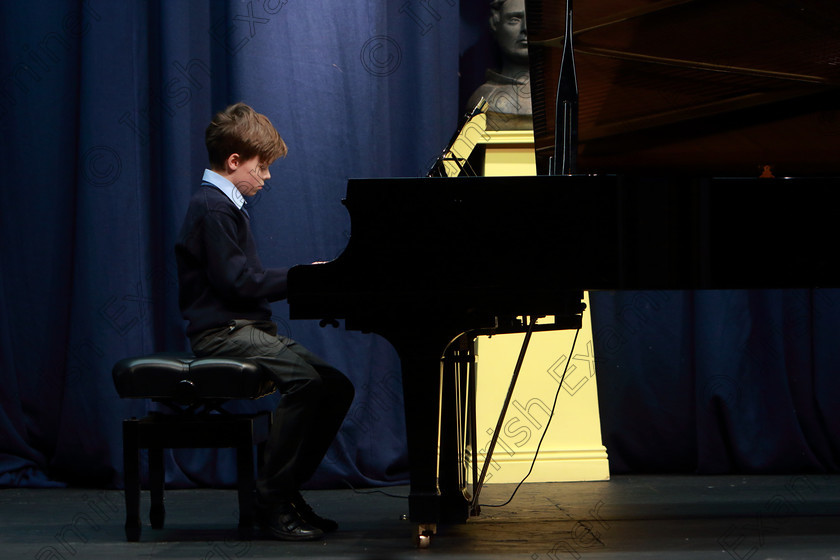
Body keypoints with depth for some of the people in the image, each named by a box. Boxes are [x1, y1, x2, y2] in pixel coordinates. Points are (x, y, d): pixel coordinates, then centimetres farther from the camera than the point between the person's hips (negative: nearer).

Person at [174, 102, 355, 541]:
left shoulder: (228, 206, 22)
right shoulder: (213, 208, -12)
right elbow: (236, 281, -19)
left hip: (249, 328, 11)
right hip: (223, 332, -11)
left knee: (337, 387, 1)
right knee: (305, 380, -31)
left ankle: (286, 491, 5)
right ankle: (271, 498, -25)